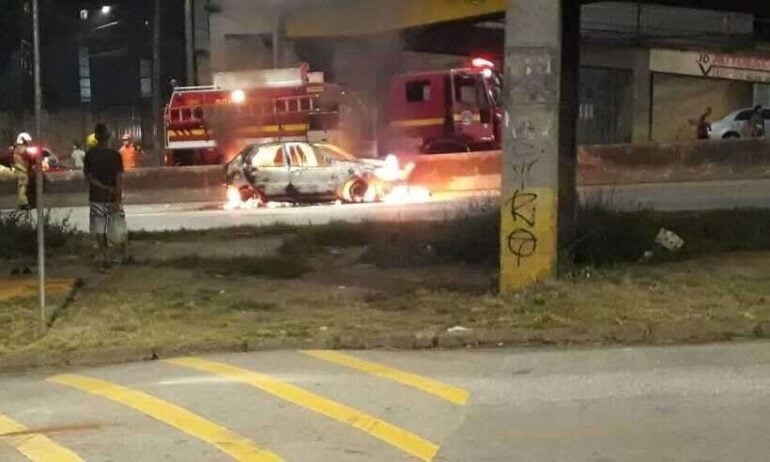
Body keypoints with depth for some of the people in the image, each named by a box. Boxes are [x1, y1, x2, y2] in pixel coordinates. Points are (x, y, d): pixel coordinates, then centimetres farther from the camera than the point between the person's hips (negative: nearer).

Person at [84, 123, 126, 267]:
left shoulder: (89, 155, -5)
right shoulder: (115, 155, -10)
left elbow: (88, 177, -7)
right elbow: (119, 179, -14)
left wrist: (105, 187, -7)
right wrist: (118, 200, -13)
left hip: (96, 197, 1)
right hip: (112, 198, -1)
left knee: (99, 230, 7)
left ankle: (105, 258, 7)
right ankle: (124, 255, 20)